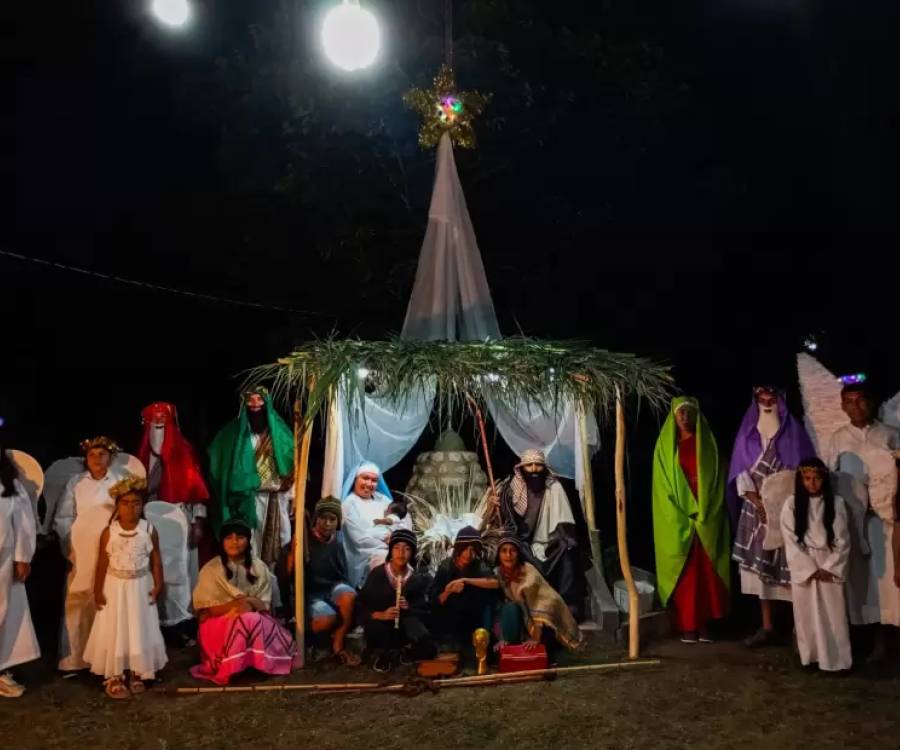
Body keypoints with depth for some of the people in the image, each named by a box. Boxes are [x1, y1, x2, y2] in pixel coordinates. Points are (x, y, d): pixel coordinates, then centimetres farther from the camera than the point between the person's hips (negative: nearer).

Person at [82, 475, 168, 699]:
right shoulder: (108, 532, -8)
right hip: (115, 587, -1)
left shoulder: (149, 530, -6)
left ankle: (136, 675, 22)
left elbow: (156, 560, -1)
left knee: (140, 631, 8)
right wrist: (98, 590, -3)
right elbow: (102, 563, -3)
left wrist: (158, 585, -6)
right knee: (115, 632, 5)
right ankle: (114, 677, 16)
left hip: (140, 587, 1)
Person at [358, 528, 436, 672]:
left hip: (406, 625, 2)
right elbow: (363, 607, -8)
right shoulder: (377, 574, -7)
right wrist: (381, 615, -27)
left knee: (429, 650, -23)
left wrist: (409, 609, -21)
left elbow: (424, 611, 1)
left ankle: (399, 652, 11)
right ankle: (384, 652, 0)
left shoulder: (418, 579, -1)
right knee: (375, 629, -37)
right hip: (381, 622, -2)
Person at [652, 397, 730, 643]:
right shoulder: (666, 445, 5)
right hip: (677, 520, -1)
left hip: (707, 519, 1)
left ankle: (704, 624, 5)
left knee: (707, 571, 0)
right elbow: (663, 487, 0)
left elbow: (717, 481, 5)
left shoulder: (708, 443, 8)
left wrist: (704, 514, -6)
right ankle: (686, 625, 2)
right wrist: (681, 517, -9)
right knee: (683, 573, -2)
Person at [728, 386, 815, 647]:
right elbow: (741, 470, 6)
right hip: (756, 509, 3)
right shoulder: (748, 432, 11)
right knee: (759, 565, 2)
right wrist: (757, 500, -7)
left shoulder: (793, 431, 4)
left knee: (790, 566, -8)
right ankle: (767, 626, 8)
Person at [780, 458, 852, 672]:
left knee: (833, 615, 1)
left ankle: (836, 659, 9)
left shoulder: (836, 503, 0)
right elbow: (791, 542, -5)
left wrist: (830, 568, -9)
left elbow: (842, 540, -1)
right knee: (807, 614, 4)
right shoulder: (791, 504, -2)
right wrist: (811, 570, -10)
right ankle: (810, 657, 13)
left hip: (830, 566, 0)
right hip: (803, 567, 0)